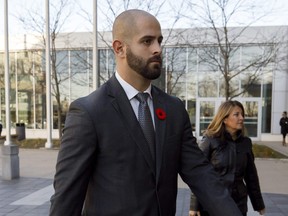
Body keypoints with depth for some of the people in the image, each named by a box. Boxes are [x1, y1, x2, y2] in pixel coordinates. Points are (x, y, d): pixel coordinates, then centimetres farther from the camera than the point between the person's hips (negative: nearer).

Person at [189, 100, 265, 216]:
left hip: (239, 204, 4)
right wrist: (194, 205, -11)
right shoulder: (209, 140, -10)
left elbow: (251, 175, 10)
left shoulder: (245, 142, 3)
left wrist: (259, 204, 14)